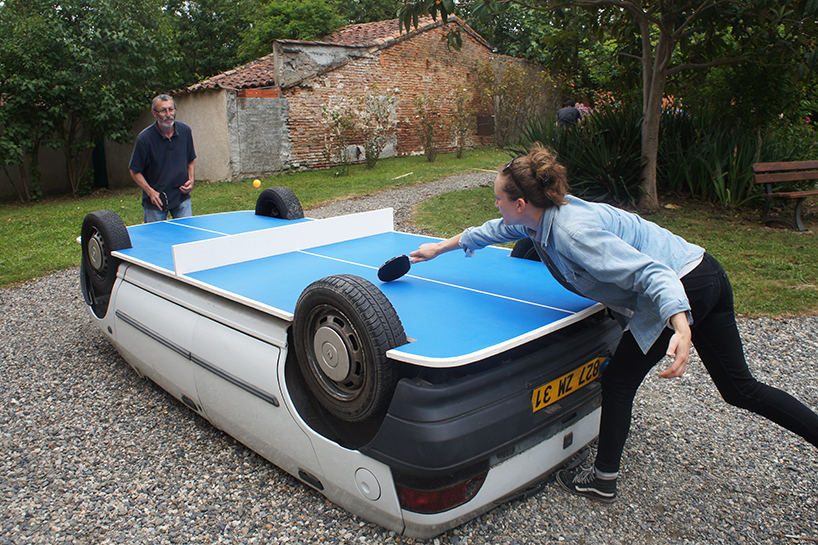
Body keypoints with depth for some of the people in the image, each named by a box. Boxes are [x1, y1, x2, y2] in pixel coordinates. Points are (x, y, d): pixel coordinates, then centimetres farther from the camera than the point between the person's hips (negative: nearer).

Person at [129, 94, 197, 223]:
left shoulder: (185, 131, -2)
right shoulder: (145, 138, -13)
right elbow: (135, 171, -5)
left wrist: (191, 180, -3)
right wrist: (150, 192, -17)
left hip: (182, 197, 3)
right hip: (156, 201, -2)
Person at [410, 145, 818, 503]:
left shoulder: (572, 231, -25)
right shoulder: (545, 215, 3)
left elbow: (650, 271, -32)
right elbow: (496, 231, 21)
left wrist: (680, 326, -45)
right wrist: (438, 248, 27)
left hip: (679, 290, -10)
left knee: (618, 381, 5)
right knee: (740, 389, 16)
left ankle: (603, 480, 22)